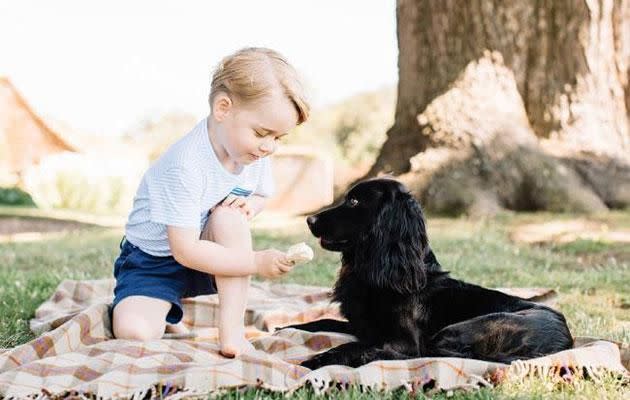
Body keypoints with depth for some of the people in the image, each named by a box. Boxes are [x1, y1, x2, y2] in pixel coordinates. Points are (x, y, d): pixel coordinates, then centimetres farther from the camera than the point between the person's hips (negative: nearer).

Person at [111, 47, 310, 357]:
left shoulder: (255, 153, -10)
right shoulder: (185, 165, -32)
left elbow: (261, 195, 11)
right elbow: (185, 250, -31)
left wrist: (251, 204, -14)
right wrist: (256, 262, -33)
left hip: (209, 253, 5)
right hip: (154, 260, -5)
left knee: (231, 213, -28)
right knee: (133, 332, -28)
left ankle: (231, 331, -23)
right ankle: (166, 316, 9)